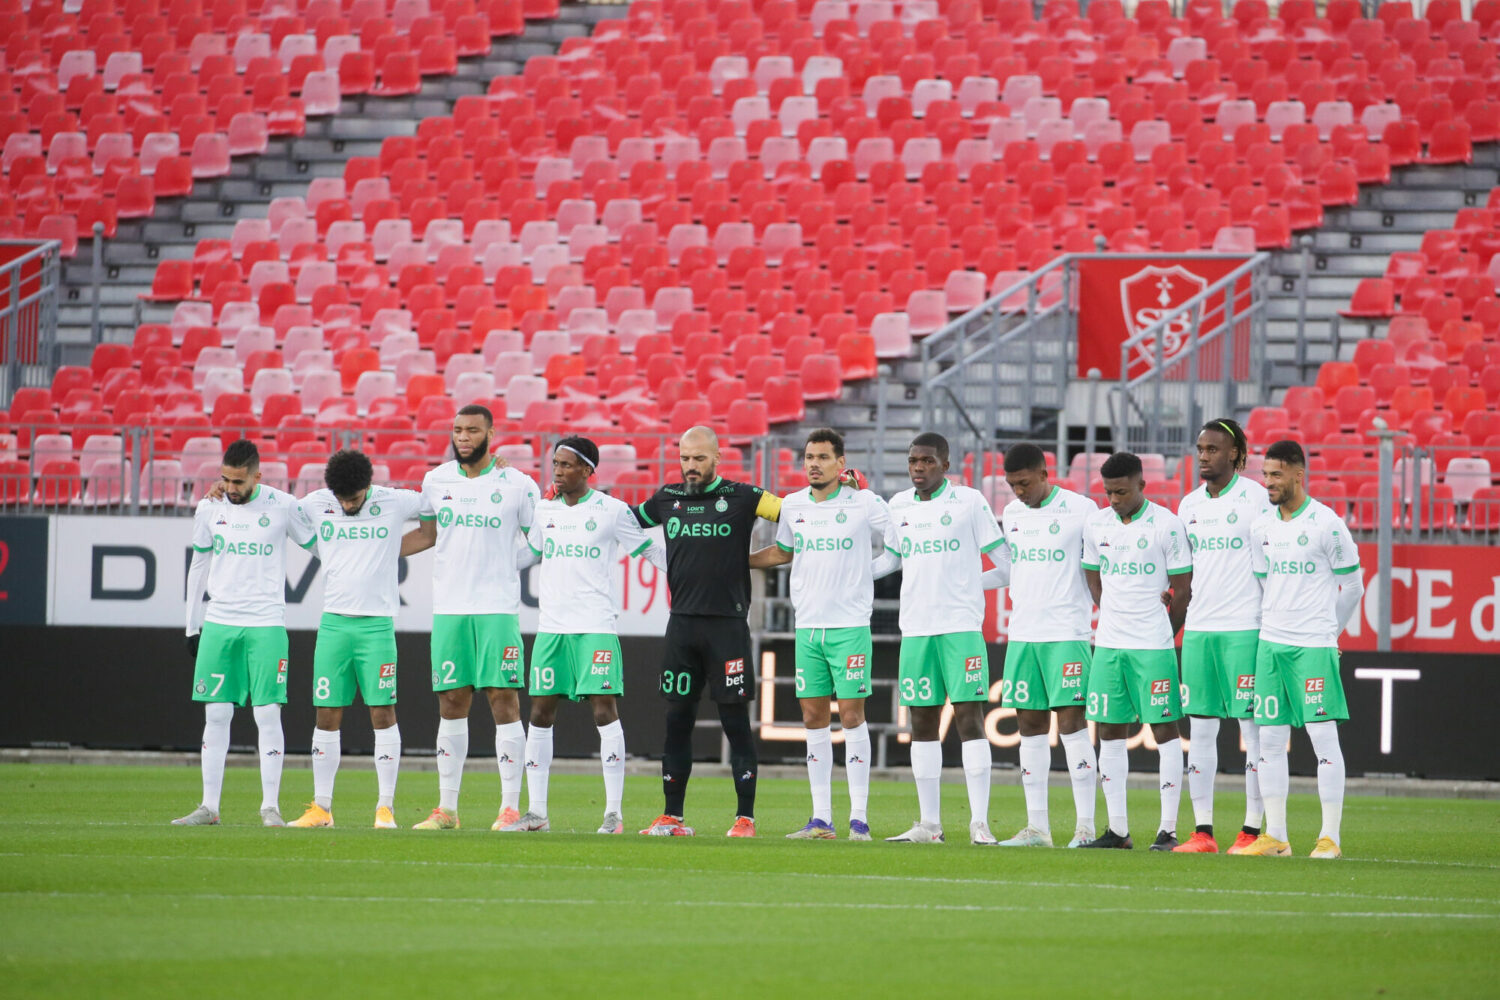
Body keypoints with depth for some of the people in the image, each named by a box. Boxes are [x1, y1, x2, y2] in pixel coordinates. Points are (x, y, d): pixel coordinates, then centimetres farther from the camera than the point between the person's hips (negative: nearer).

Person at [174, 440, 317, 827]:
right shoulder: (209, 509, 6)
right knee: (216, 715, 1)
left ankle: (271, 806, -1)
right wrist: (192, 628, 15)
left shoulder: (283, 507, -3)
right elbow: (198, 567, 15)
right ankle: (209, 807, 5)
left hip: (266, 624, -3)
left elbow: (319, 546, 11)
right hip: (218, 624, 3)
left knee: (267, 714, -7)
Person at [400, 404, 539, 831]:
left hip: (498, 608, -3)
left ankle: (510, 807, -5)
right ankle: (447, 808, 10)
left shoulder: (517, 485, 0)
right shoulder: (436, 481, 9)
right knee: (451, 703, 5)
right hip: (448, 607, 3)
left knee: (504, 700, -7)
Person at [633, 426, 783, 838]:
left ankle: (745, 818, 1)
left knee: (735, 722, -3)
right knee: (676, 720, 6)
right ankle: (672, 817, 12)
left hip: (727, 625, -4)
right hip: (682, 624, 4)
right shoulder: (667, 498, 11)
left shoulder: (741, 498, -1)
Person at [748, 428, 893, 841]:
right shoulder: (792, 506, 9)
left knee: (851, 715, -6)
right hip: (807, 625, 4)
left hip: (850, 625, -4)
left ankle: (858, 818, -3)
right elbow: (781, 552, 26)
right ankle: (821, 819, 8)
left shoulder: (864, 503, -3)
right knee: (814, 718, 4)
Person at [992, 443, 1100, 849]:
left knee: (1071, 722, -9)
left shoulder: (1081, 510, -5)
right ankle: (1037, 826, 8)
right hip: (1022, 633, 6)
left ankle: (1085, 824, -7)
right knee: (1029, 724, 5)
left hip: (1068, 634, -6)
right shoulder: (1010, 514, 12)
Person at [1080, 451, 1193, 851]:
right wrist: (1116, 619, 11)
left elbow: (1183, 589, -2)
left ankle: (1168, 829, -2)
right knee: (1109, 732, 5)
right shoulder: (1095, 525, 8)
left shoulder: (1167, 525, -6)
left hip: (1154, 645, -5)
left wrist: (1164, 634, 3)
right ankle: (1117, 829, 10)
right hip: (1108, 643, 5)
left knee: (1165, 729, -4)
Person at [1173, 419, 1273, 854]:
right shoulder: (1189, 505, 13)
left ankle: (1252, 830, -1)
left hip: (1245, 627, -6)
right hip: (1198, 629, 6)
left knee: (1253, 728, -4)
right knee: (1200, 728, 4)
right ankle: (1202, 831, 6)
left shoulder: (1256, 499, -4)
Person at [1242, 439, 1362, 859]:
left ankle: (1330, 837, -5)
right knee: (1270, 738, 4)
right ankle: (1275, 836, 9)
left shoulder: (1326, 524, -7)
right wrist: (1269, 628, 14)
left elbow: (1353, 585, 2)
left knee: (1323, 734, -8)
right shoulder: (1261, 527, 9)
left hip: (1314, 646, -5)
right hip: (1270, 643, 5)